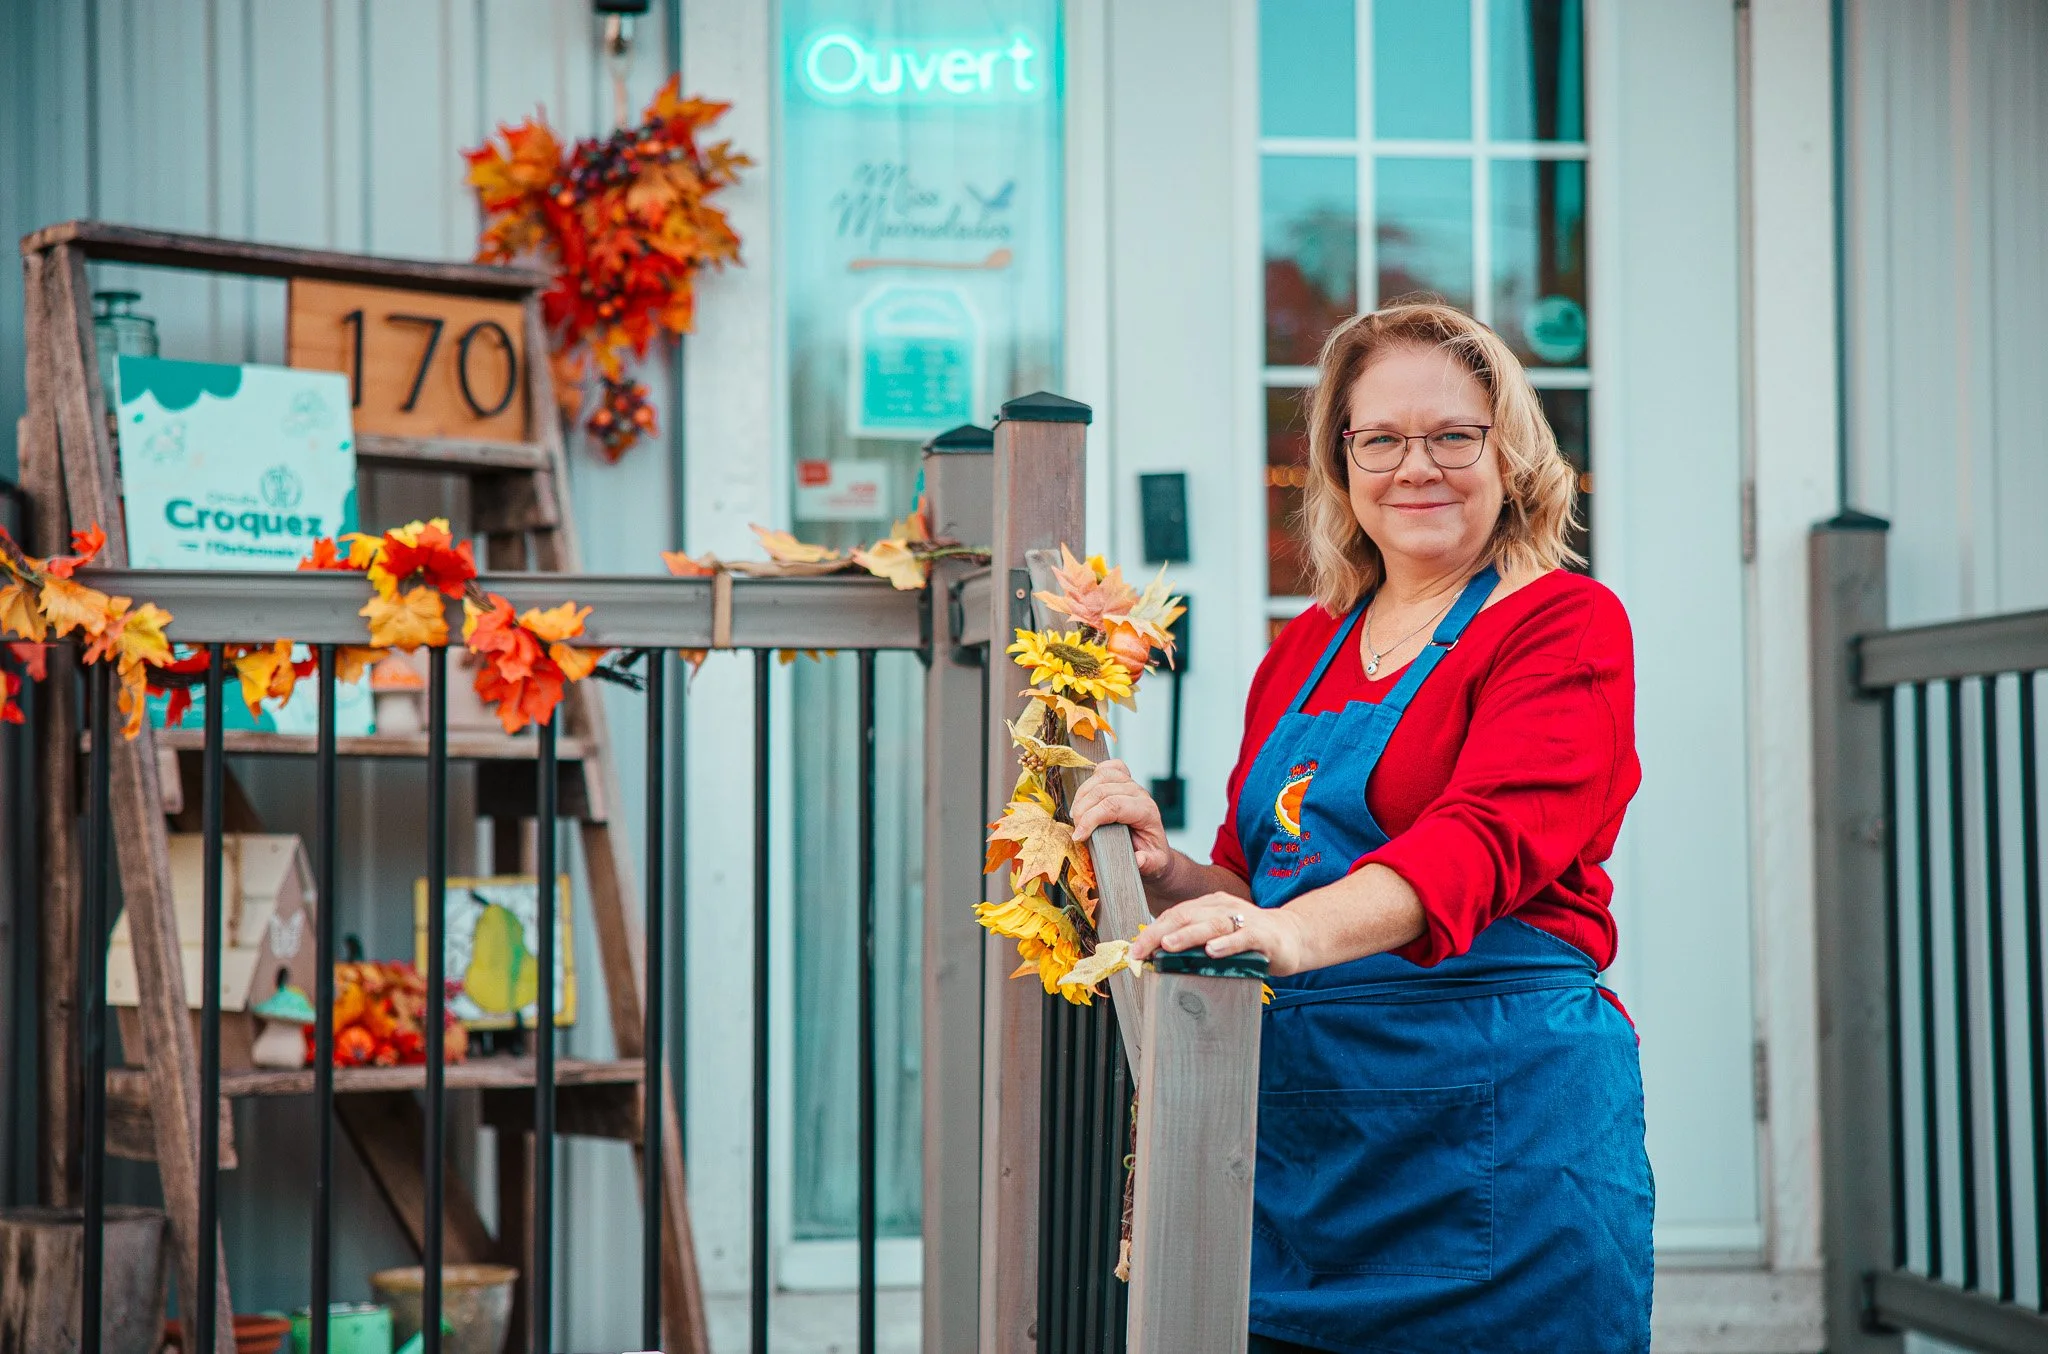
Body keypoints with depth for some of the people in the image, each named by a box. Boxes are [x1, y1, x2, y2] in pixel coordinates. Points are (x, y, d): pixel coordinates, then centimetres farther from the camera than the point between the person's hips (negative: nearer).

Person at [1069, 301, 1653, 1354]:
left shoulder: (1564, 625, -4)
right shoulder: (1306, 650, 16)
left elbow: (1487, 833, -21)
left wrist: (1293, 932, -37)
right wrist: (1168, 875, -1)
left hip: (1498, 1119, -6)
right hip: (1302, 1131, 6)